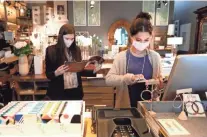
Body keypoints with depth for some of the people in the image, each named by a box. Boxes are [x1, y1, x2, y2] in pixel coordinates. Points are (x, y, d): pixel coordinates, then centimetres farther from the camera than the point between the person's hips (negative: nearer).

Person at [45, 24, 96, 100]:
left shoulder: (76, 50, 3)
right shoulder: (51, 50, -7)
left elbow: (80, 70, 10)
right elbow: (48, 74, -4)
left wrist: (93, 72, -5)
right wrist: (56, 73, -24)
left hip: (76, 92, 4)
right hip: (58, 93, -3)